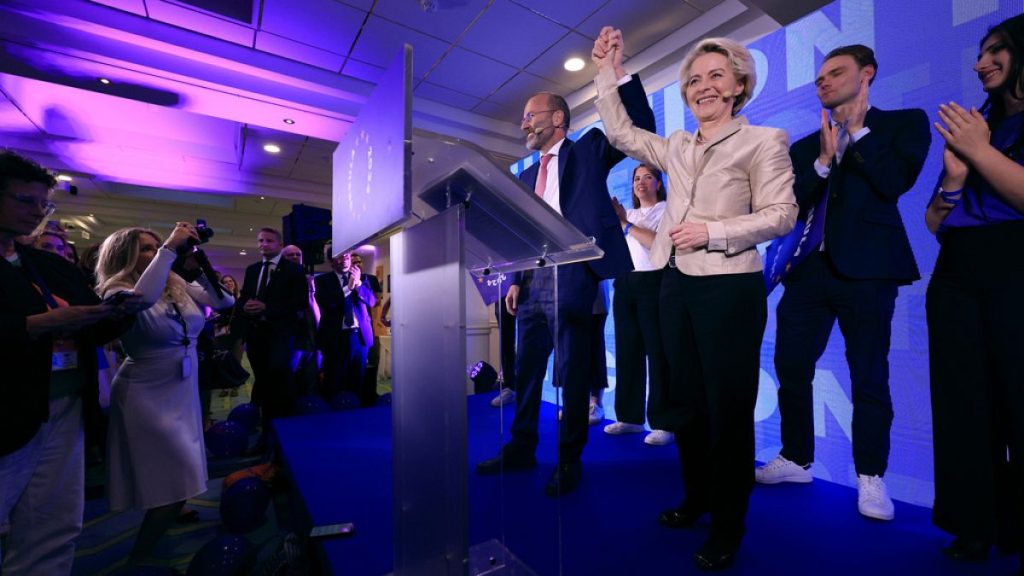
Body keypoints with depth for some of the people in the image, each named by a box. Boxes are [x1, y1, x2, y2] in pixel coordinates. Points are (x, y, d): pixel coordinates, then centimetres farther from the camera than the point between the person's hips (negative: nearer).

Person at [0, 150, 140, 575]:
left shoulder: (51, 266, 14)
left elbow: (91, 332, 13)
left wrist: (120, 313, -6)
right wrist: (44, 324, -23)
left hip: (65, 412, 6)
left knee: (53, 539, 12)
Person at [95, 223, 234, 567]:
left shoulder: (179, 286, 3)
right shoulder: (118, 291, -14)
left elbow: (224, 301, -2)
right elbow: (141, 298, -38)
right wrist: (170, 248, -33)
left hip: (184, 392, 6)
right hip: (148, 396, -6)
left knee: (178, 478, 23)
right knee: (177, 478, -2)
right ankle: (139, 557, 21)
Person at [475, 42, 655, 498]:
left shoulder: (588, 150, 8)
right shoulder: (525, 176, 21)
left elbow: (640, 130, -4)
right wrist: (515, 281, 10)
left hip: (571, 278, -6)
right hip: (532, 281, 7)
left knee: (572, 373, 1)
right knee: (526, 370, 13)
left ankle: (569, 461, 17)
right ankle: (520, 449, 29)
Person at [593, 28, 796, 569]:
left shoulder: (763, 140, 0)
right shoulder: (675, 146, 15)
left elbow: (782, 214, -7)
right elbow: (619, 132, 20)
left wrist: (713, 231, -18)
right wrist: (607, 72, 17)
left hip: (730, 288, -5)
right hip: (676, 285, 6)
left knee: (728, 407, 4)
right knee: (685, 402, 16)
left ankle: (728, 525, 25)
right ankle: (696, 497, 38)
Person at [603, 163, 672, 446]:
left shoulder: (667, 210, 6)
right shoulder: (628, 214, 22)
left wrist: (626, 224, -13)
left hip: (653, 283, -5)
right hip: (625, 284, 5)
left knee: (656, 352, -6)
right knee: (627, 351, 6)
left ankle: (663, 424, 2)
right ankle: (630, 417, 16)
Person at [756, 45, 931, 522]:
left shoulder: (904, 123, 9)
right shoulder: (805, 147, 18)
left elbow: (895, 182, -10)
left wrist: (857, 130, 1)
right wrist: (823, 160, -5)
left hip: (866, 268, -3)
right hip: (810, 267, 4)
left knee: (868, 376, 4)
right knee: (790, 368, 5)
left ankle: (870, 476, 21)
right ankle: (796, 459, 23)